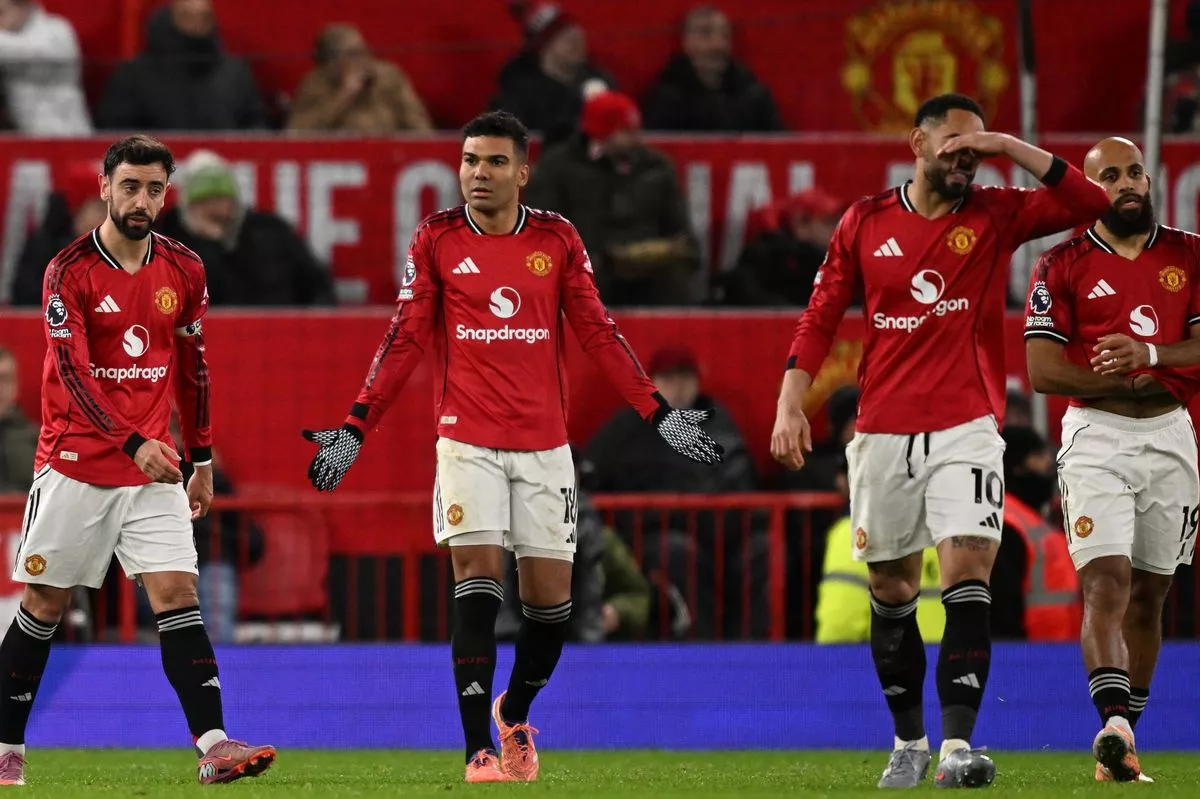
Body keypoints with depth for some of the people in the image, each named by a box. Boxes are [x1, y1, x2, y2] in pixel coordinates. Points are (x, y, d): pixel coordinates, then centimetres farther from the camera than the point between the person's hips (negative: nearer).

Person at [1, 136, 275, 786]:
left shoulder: (183, 271, 5)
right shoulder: (69, 271, -10)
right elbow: (72, 373, -18)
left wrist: (201, 458, 15)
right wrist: (133, 444, -29)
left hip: (153, 466, 3)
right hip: (75, 462, -3)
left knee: (177, 594, -9)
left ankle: (212, 745, -17)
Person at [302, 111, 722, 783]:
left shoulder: (558, 240, 4)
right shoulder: (437, 240, 1)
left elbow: (599, 334, 7)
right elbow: (405, 342, 3)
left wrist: (659, 412, 2)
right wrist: (355, 429, -2)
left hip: (544, 444, 2)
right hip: (467, 442, -2)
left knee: (551, 597, 2)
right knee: (478, 586, -14)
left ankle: (515, 713, 29)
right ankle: (480, 748, -12)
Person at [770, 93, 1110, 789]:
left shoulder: (996, 216, 2)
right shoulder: (865, 223, 5)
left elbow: (1088, 203, -10)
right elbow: (820, 318, 9)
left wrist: (1009, 147, -12)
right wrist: (791, 402, 0)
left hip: (967, 430, -2)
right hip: (883, 434, 2)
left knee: (968, 571, -17)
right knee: (892, 589, 9)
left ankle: (959, 744, -22)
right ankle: (909, 741, 24)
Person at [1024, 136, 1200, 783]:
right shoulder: (1062, 266, 0)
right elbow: (1043, 370, -7)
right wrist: (1136, 386, -11)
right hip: (1095, 438, -3)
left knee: (1148, 592, 7)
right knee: (1106, 581, -18)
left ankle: (1121, 741, 14)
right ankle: (1115, 727, -31)